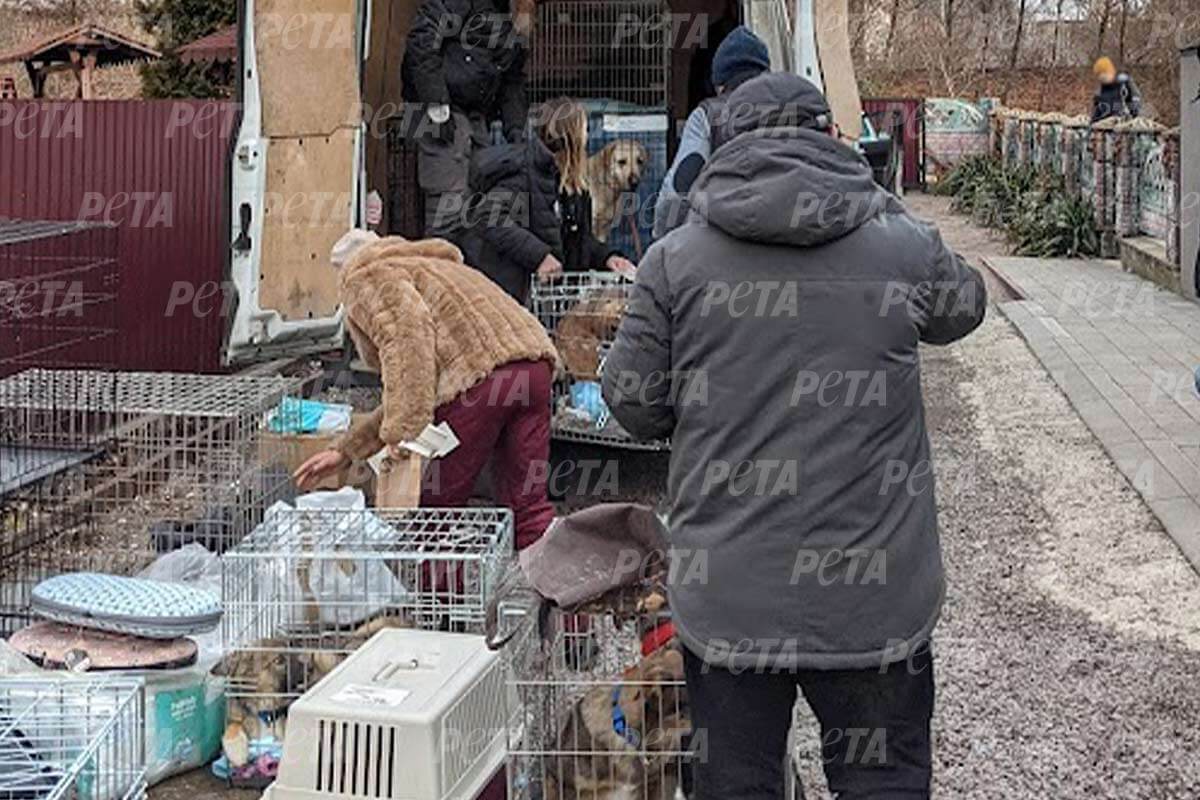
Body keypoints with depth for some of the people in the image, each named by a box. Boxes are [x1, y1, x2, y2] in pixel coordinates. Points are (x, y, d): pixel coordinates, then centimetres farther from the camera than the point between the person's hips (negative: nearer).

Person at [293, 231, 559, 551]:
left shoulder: (367, 276, 14)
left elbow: (408, 330, -10)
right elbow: (413, 394, 37)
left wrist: (400, 433, -15)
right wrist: (345, 451, 38)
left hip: (475, 374, -8)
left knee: (435, 510, 5)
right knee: (528, 506, 9)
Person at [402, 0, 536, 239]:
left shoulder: (520, 22, 17)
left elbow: (513, 81, 20)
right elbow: (421, 41, -15)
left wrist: (515, 129, 7)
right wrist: (437, 107, -18)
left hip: (478, 118, 8)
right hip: (441, 111, -8)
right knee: (449, 201, -16)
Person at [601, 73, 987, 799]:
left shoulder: (676, 258, -3)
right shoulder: (905, 248, -2)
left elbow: (633, 403, 1)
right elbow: (963, 306, 20)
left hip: (727, 595, 1)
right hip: (874, 600, 0)